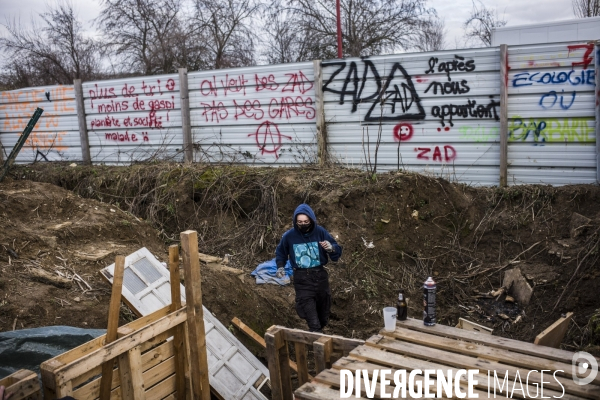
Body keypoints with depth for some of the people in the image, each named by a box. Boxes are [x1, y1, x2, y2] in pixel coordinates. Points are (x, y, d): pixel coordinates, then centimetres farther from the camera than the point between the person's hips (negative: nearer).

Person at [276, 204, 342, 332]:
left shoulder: (320, 232, -10)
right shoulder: (289, 236, -8)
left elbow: (338, 251, -8)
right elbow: (280, 252, 12)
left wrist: (331, 248, -30)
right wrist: (280, 266, -3)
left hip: (320, 275, 2)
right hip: (302, 278, -1)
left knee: (323, 309, 17)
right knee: (309, 310, -15)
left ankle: (319, 332, 40)